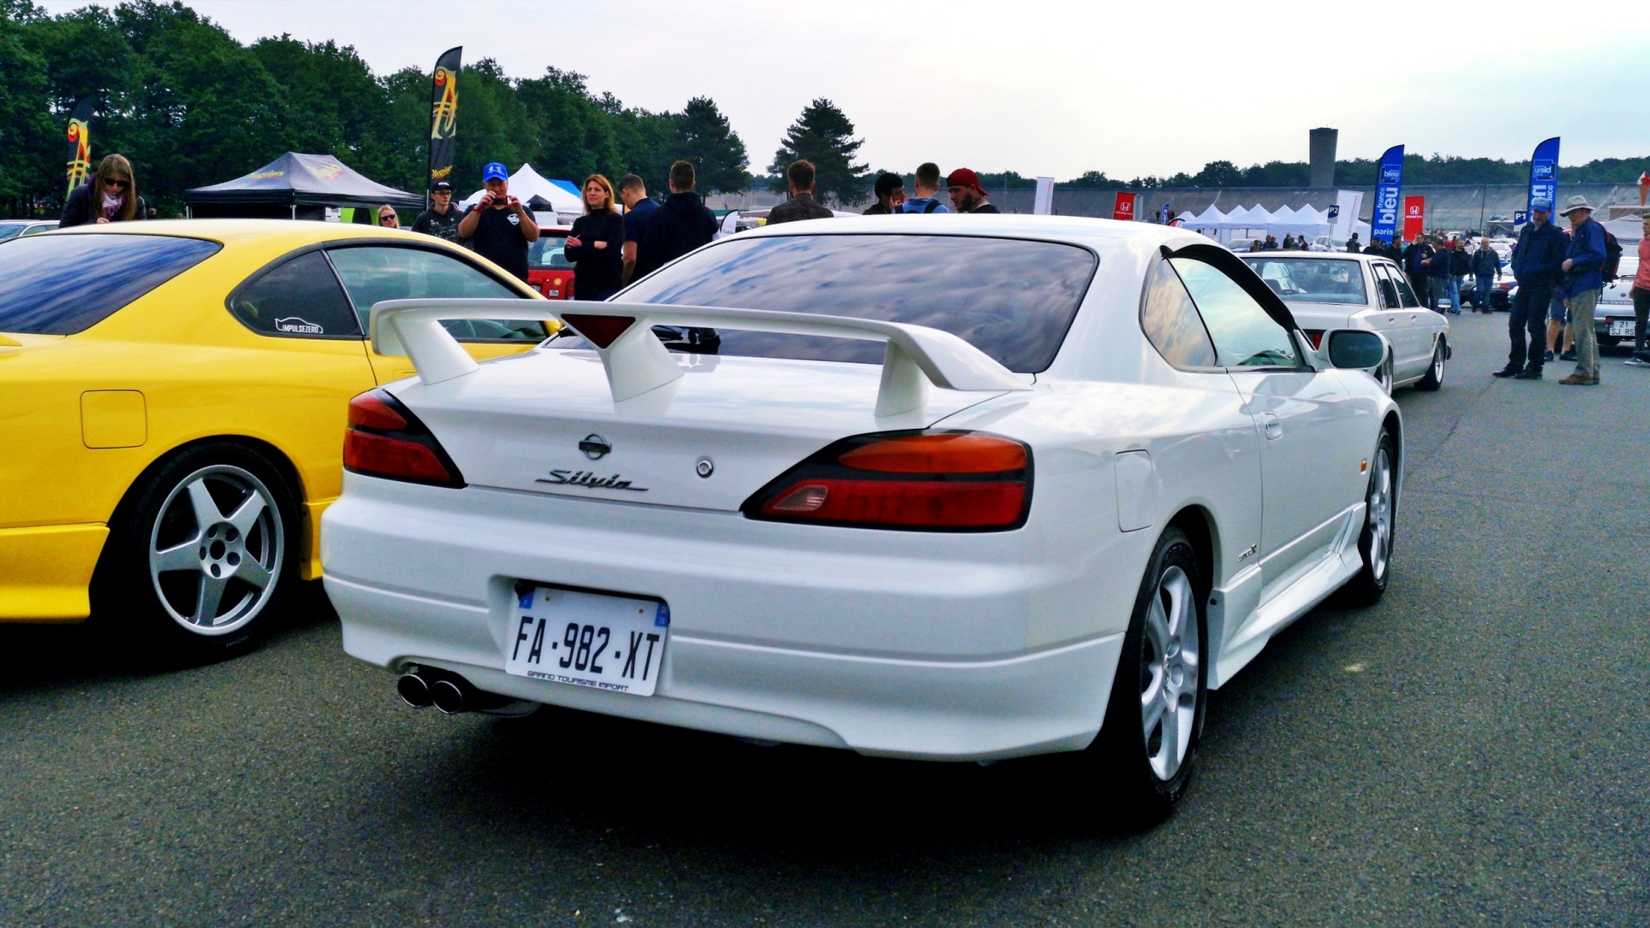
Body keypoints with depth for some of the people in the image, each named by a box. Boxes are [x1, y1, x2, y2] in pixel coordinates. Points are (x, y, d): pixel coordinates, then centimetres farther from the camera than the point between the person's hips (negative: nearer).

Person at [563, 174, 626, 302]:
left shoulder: (615, 219, 2)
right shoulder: (580, 222, 15)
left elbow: (613, 249, -12)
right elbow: (569, 254, 3)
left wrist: (582, 246, -7)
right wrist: (595, 245, -11)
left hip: (608, 285, -5)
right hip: (583, 284, 5)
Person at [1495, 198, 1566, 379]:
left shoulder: (1555, 235, -6)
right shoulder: (1526, 230, 15)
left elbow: (1558, 262, -13)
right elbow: (1516, 252, 24)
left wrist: (1534, 271, -17)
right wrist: (1517, 270, 6)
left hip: (1541, 287, -7)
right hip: (1524, 286, 7)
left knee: (1535, 326, -5)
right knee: (1515, 324, 8)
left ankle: (1534, 367, 2)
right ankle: (1515, 364, 18)